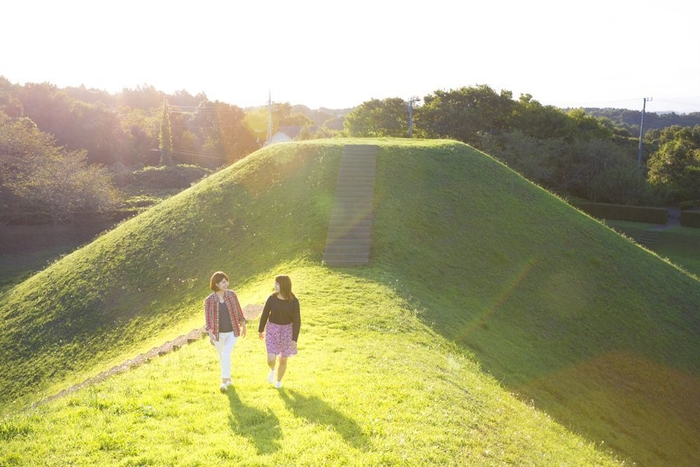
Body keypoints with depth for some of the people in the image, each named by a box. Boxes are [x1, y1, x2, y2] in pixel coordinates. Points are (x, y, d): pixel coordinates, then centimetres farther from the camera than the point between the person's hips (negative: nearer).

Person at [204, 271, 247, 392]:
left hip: (232, 332, 0)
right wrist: (210, 335, -31)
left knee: (226, 355, -18)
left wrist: (243, 326, 11)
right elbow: (208, 318, -17)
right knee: (222, 357, 15)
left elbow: (238, 310, 4)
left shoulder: (232, 294, -8)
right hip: (218, 334, 1)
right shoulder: (209, 300, -14)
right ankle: (228, 379, 37)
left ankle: (224, 382, -11)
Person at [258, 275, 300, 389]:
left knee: (283, 360, 10)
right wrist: (260, 330, 10)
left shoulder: (294, 301, -15)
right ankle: (272, 370, 28)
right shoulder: (272, 298, -11)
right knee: (271, 359, -9)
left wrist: (294, 339, -17)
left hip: (287, 330, 0)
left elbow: (297, 321, -13)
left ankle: (278, 380, 37)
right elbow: (265, 314, 1)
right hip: (273, 329, 1)